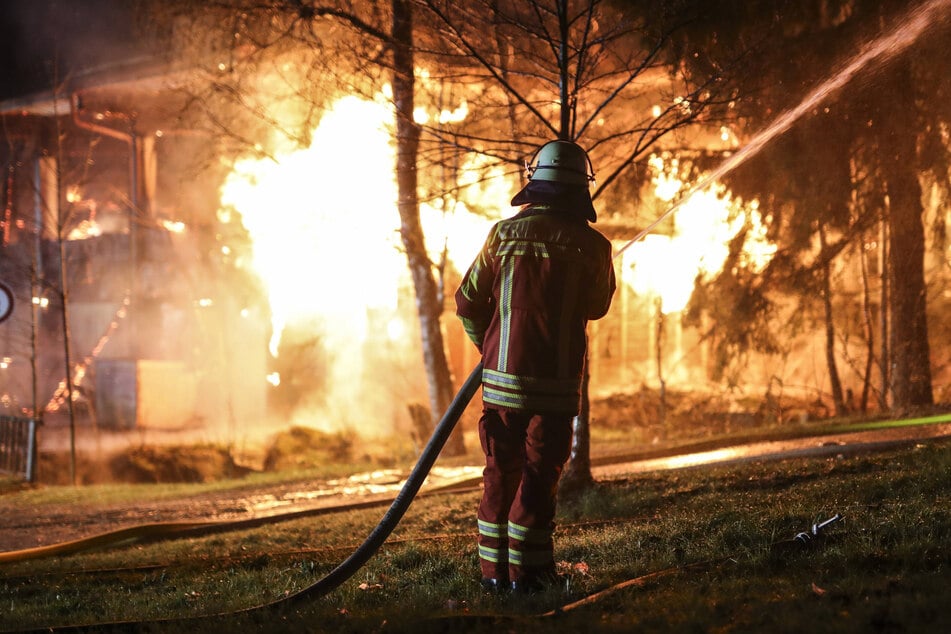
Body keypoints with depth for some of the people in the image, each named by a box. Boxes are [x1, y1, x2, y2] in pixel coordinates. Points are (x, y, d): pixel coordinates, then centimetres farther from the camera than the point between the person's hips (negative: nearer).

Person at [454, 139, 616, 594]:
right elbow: (598, 306, 12)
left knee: (500, 472, 12)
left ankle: (494, 569, 14)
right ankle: (526, 570, 2)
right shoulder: (591, 245, -6)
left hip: (502, 375, 3)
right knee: (540, 474, 4)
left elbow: (468, 302, 7)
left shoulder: (503, 234, 0)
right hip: (557, 382, -2)